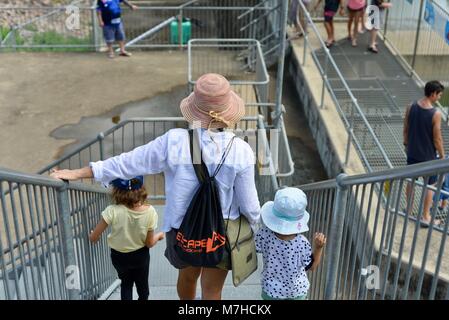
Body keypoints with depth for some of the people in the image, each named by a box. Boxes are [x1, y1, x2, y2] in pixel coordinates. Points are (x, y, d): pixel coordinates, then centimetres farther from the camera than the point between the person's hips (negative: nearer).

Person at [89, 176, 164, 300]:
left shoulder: (112, 211, -30)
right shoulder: (149, 212, -24)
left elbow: (93, 238, -20)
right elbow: (149, 243, -13)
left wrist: (93, 235, 4)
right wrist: (159, 235, 8)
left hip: (119, 256, -1)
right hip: (140, 255, 1)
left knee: (126, 284, 27)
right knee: (142, 284, 25)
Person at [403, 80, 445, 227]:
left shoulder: (411, 107, -8)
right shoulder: (435, 114, -23)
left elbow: (406, 129, 2)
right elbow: (437, 139, -17)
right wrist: (442, 156, -3)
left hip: (412, 153, 5)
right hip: (428, 156, -5)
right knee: (430, 185, 12)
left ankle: (409, 209, 35)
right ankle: (426, 217, 18)